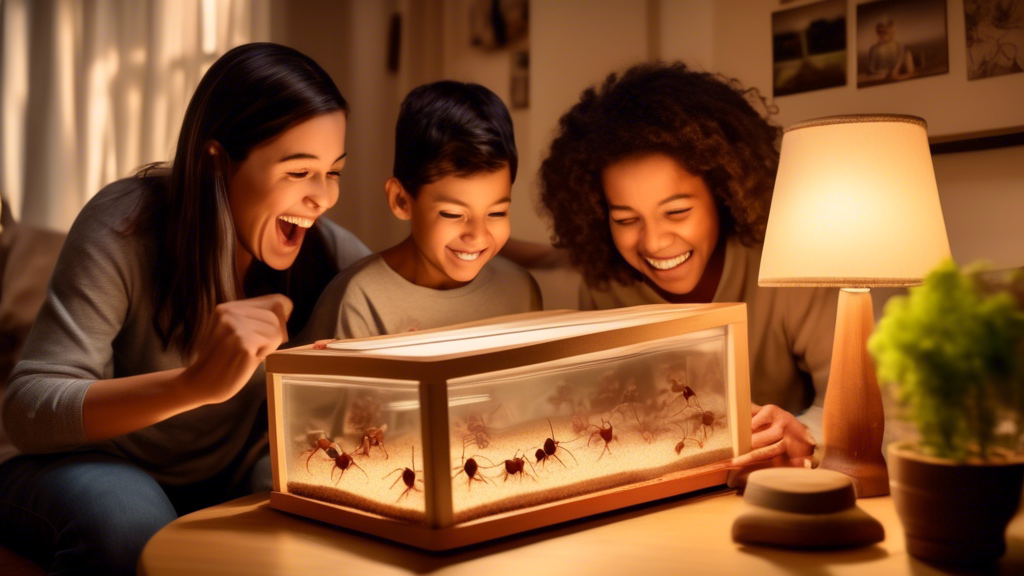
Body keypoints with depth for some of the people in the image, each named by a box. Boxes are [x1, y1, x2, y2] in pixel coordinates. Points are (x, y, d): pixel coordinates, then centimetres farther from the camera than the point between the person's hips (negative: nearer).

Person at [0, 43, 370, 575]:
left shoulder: (324, 249, -10)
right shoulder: (124, 227, -23)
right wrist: (195, 384, -47)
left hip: (223, 483, 4)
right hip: (87, 465, -3)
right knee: (130, 525, -36)